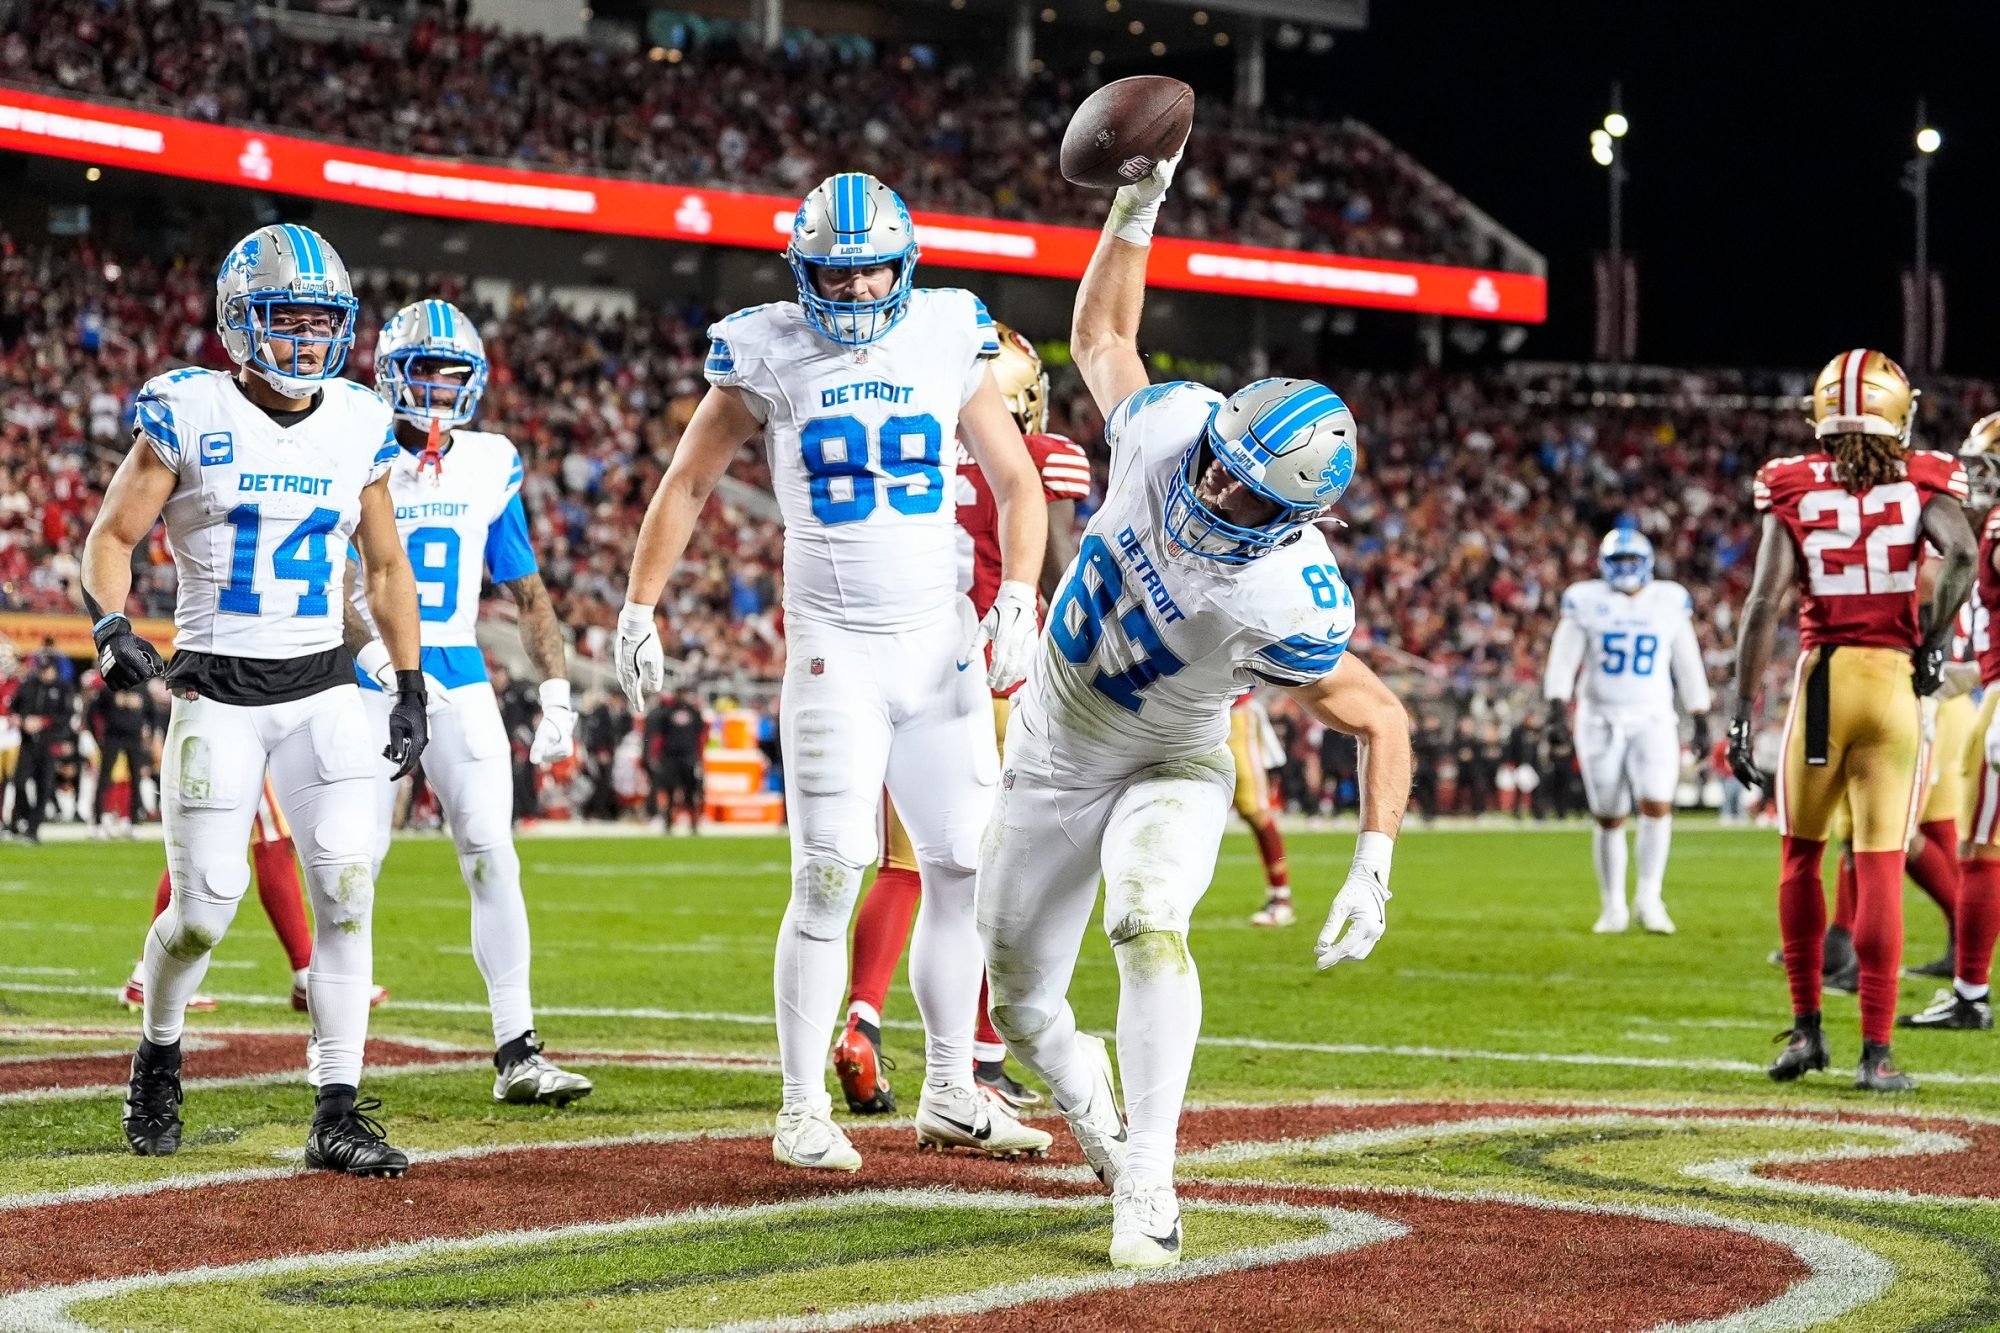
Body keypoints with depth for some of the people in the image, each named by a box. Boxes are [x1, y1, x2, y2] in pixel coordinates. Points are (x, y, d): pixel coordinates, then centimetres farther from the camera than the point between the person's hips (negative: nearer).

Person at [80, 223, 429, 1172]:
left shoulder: (359, 425, 5)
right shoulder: (188, 415, -6)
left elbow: (385, 565, 15)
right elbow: (111, 536, -1)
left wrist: (410, 690, 11)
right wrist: (113, 630, -19)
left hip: (323, 691, 3)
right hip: (216, 692, -3)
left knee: (347, 887, -11)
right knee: (206, 907, -4)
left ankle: (338, 1114, -7)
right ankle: (158, 1054, 27)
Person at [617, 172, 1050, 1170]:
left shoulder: (946, 346, 4)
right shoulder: (770, 358, -1)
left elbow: (1016, 483, 9)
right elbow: (687, 484, 8)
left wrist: (1017, 593, -7)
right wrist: (638, 611, 4)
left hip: (942, 642, 3)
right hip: (834, 648, -3)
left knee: (967, 870, 4)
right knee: (829, 877, -9)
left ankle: (951, 1098, 16)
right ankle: (802, 1109, -1)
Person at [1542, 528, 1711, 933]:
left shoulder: (1670, 602, 7)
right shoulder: (1586, 601, 3)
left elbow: (1688, 665, 13)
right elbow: (1564, 658, 1)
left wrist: (1700, 717, 13)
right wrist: (1557, 705, -11)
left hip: (1653, 721, 0)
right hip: (1600, 722, 0)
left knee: (1657, 805, -17)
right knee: (1609, 819, 2)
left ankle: (1649, 897, -10)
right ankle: (1613, 906, 12)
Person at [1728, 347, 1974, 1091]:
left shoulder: (1794, 490, 2)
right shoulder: (1920, 486, 2)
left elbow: (1765, 600, -7)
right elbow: (1962, 553, -18)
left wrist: (1743, 710, -6)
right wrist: (1933, 640, -3)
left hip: (1821, 679, 1)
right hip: (1895, 681, 0)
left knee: (1801, 855, 18)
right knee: (1880, 868, 0)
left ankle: (1806, 1028, 20)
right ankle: (1875, 1051, -2)